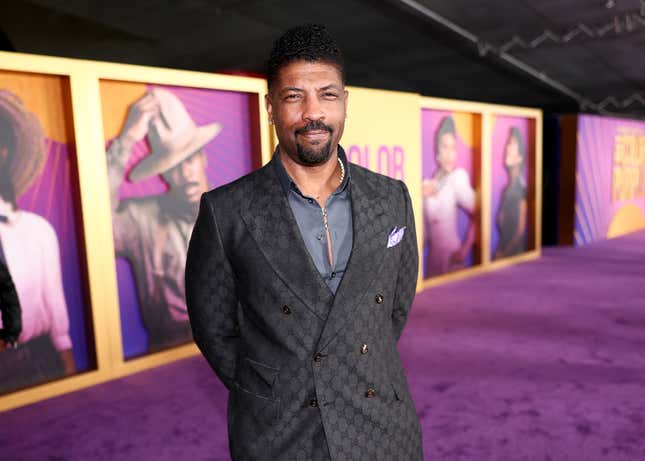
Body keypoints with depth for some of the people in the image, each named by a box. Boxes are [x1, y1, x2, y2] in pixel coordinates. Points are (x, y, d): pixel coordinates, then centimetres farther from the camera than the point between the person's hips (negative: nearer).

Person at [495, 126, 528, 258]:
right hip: (503, 249, 7)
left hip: (514, 251, -7)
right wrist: (500, 250, 3)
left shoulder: (521, 187, -16)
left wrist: (505, 252, -12)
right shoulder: (506, 188, 8)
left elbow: (521, 228, -17)